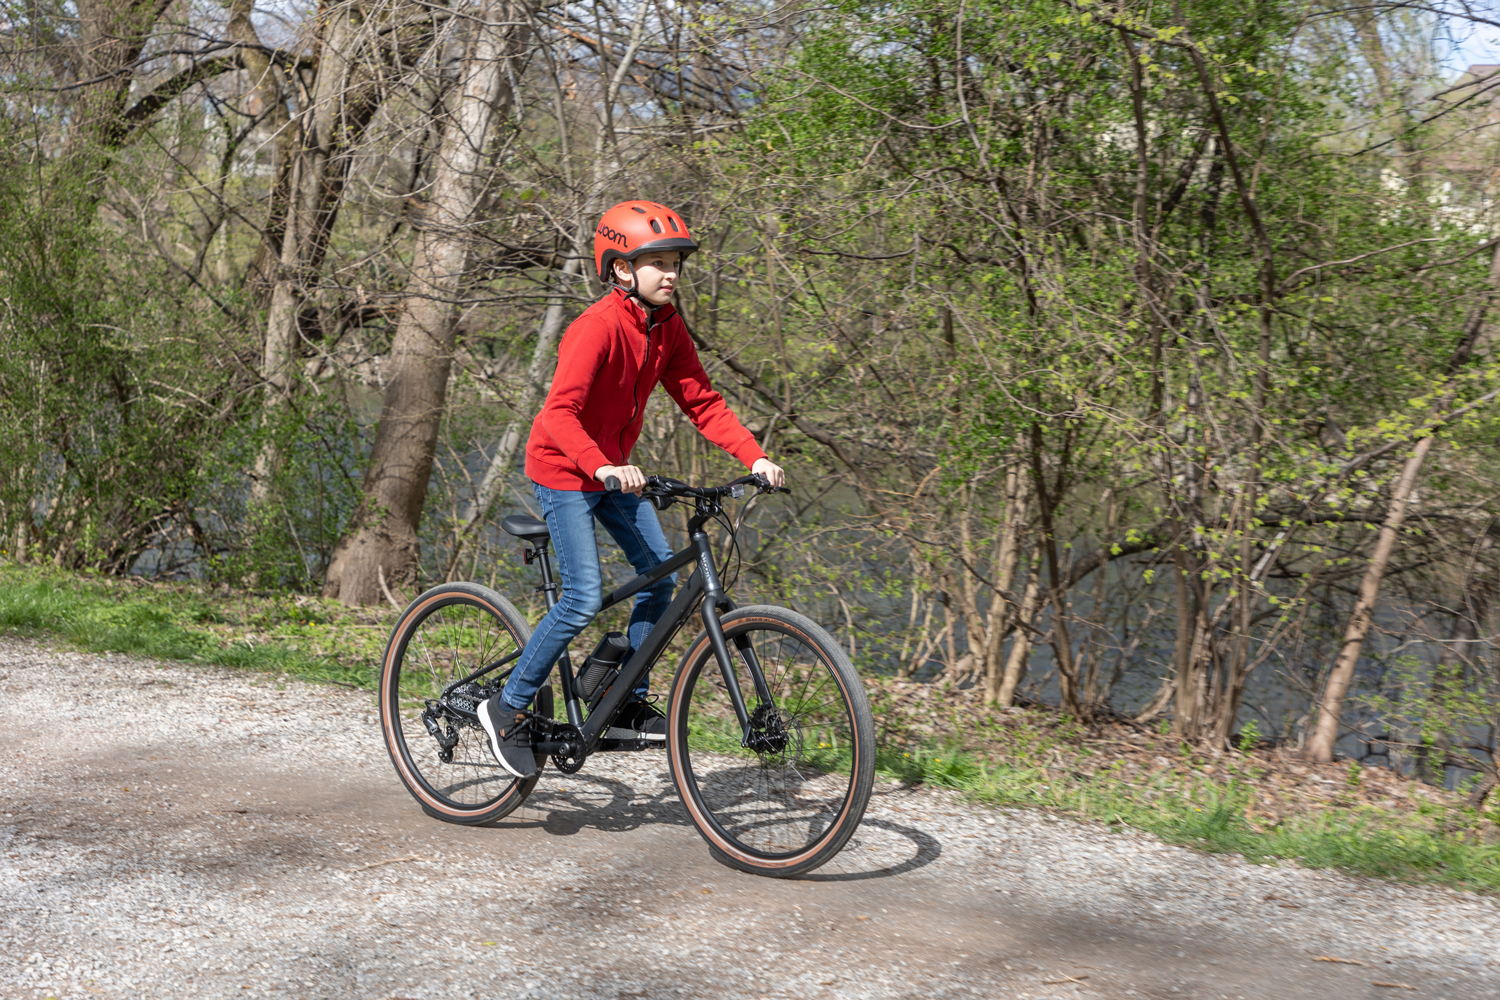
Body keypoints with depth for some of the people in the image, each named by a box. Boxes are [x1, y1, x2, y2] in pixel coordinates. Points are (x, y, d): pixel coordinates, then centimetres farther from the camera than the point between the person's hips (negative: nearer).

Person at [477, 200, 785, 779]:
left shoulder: (666, 327, -2)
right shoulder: (599, 327, -26)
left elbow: (700, 401, 0)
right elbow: (560, 412, -36)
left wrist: (754, 457, -12)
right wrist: (602, 467, -51)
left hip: (614, 468, 8)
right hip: (564, 470, -8)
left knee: (660, 573, 2)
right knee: (585, 598, -15)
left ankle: (628, 702, 15)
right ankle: (509, 708, 0)